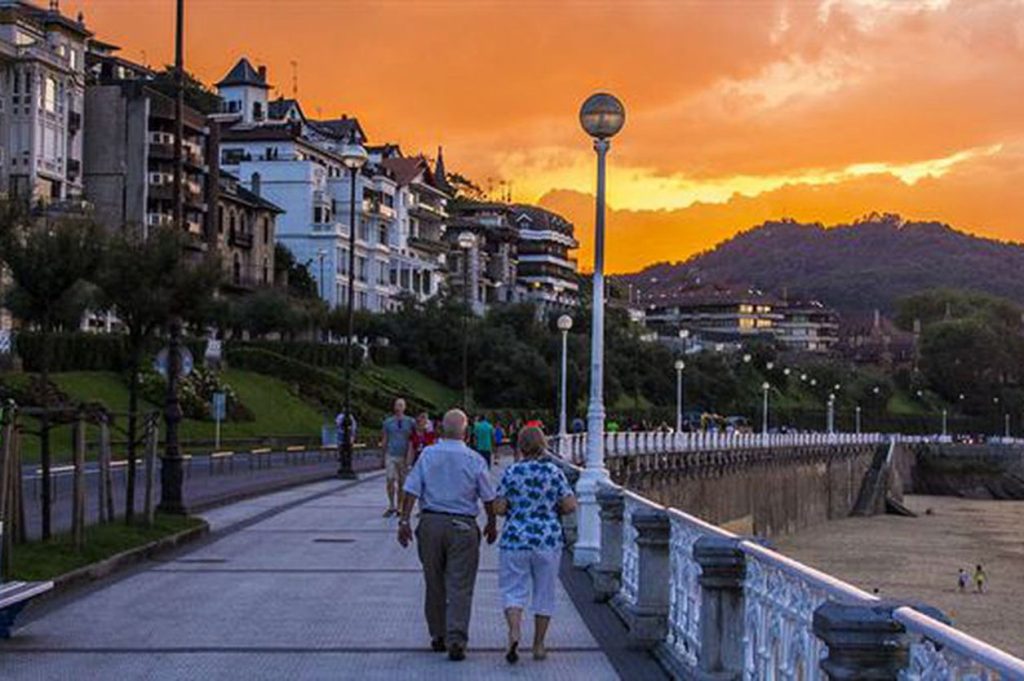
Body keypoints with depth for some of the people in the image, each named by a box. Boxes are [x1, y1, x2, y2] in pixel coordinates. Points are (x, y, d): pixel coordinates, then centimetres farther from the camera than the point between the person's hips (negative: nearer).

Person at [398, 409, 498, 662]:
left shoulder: (427, 455, 0)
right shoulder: (474, 460, -4)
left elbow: (412, 491, -4)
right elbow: (488, 498, 2)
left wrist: (404, 521, 0)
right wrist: (492, 525, 16)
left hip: (431, 523, 2)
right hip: (463, 526, -2)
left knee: (434, 584, 14)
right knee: (460, 586, -2)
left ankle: (438, 636, 24)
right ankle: (456, 640, -11)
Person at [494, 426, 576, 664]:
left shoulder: (511, 472, -5)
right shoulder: (554, 472, -4)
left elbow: (499, 508, -6)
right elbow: (570, 506, -6)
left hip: (515, 539, -1)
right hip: (548, 541, 1)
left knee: (513, 590, 5)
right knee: (544, 593, 12)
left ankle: (514, 632, -19)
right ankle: (539, 645, 17)